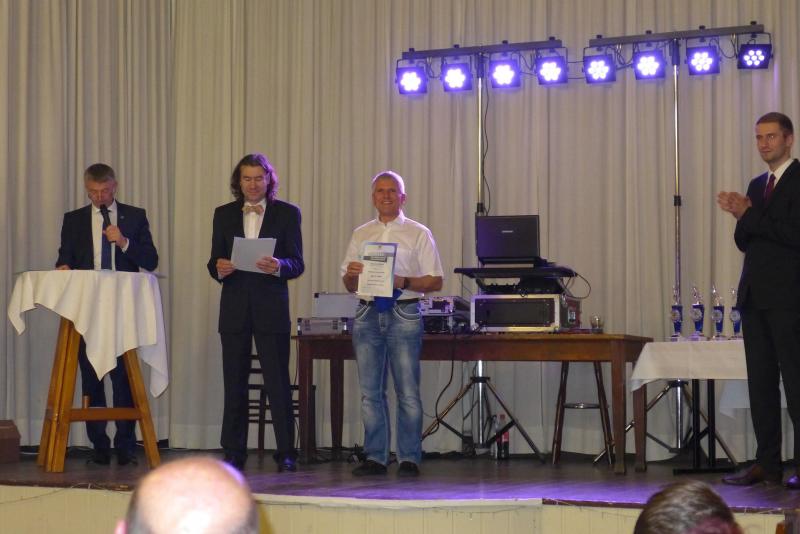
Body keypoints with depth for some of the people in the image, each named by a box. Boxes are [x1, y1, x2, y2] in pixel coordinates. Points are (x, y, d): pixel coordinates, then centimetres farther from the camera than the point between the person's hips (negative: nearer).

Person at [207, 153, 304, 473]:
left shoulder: (287, 213, 4)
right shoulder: (224, 215, 12)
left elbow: (297, 263, 0)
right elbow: (214, 262, 11)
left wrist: (278, 266, -21)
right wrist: (219, 268, -12)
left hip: (271, 309, -3)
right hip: (235, 308, 3)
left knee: (278, 383, -5)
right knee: (234, 384, 5)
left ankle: (286, 453, 0)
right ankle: (233, 453, 11)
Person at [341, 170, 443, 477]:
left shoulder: (418, 234, 5)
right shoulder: (360, 235, 16)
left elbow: (435, 281, 0)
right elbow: (349, 286, 18)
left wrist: (404, 282, -16)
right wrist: (351, 274, -5)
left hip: (403, 314, -4)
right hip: (367, 314, 4)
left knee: (407, 392, -5)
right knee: (370, 391, 4)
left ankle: (409, 459, 0)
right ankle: (375, 457, 10)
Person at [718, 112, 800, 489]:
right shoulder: (757, 185, 19)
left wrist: (749, 214, -12)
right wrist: (740, 215, -2)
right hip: (755, 295, 8)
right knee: (761, 382, 7)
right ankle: (767, 463, 10)